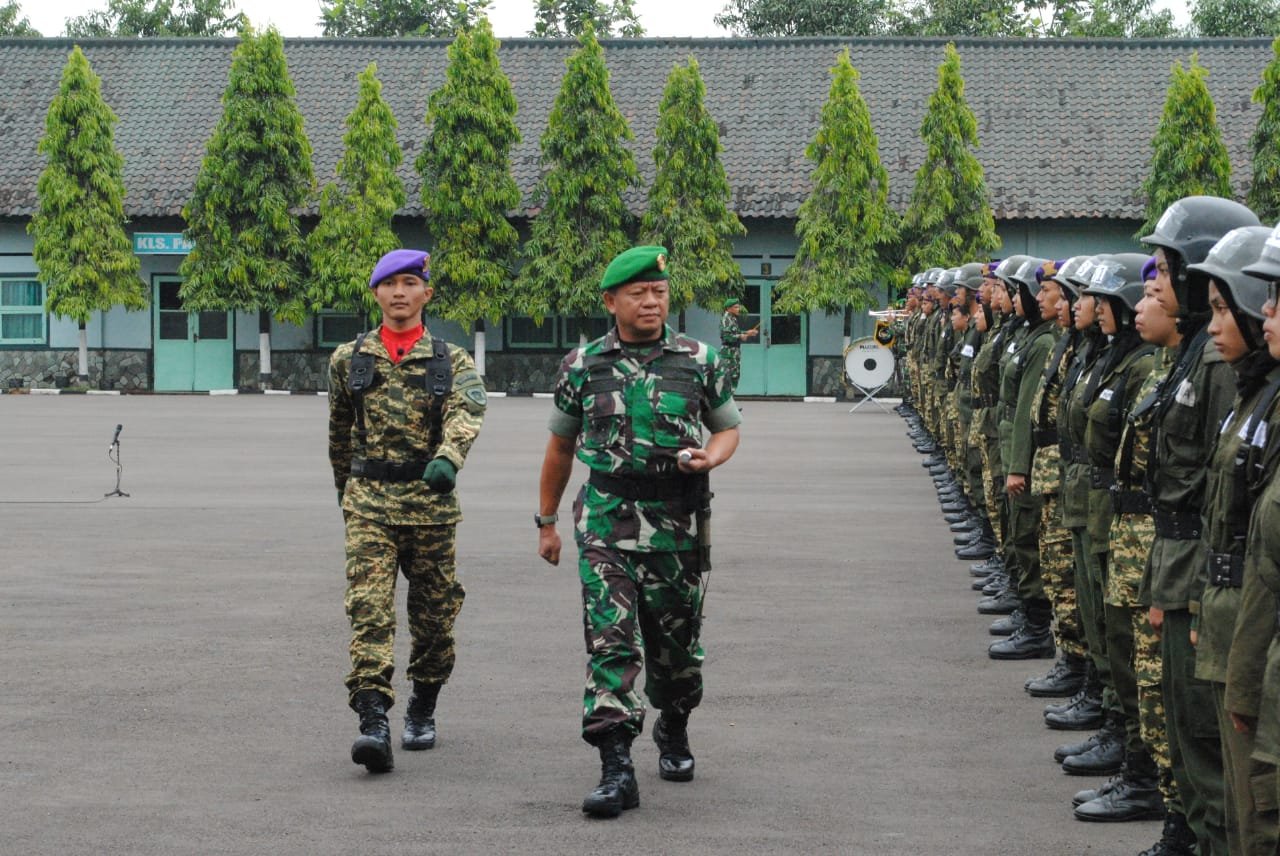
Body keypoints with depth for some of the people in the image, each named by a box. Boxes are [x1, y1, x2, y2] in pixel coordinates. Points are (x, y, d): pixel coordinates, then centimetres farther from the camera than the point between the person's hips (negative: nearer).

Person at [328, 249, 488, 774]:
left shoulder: (452, 361, 2)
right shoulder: (349, 359, 8)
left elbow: (465, 413, -18)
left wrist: (447, 458, -38)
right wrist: (345, 490, 27)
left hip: (431, 503, 0)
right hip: (369, 502, 0)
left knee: (433, 617, 9)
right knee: (368, 611, -14)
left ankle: (423, 711, 30)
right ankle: (374, 723, -23)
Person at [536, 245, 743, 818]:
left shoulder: (700, 360, 2)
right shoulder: (583, 365, 3)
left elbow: (728, 427, 13)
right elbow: (561, 447, 14)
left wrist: (709, 458, -11)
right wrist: (546, 520, 16)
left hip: (676, 520, 1)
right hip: (606, 519, -1)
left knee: (676, 641, 13)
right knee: (610, 640, -12)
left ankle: (673, 733, 40)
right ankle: (616, 770, -14)